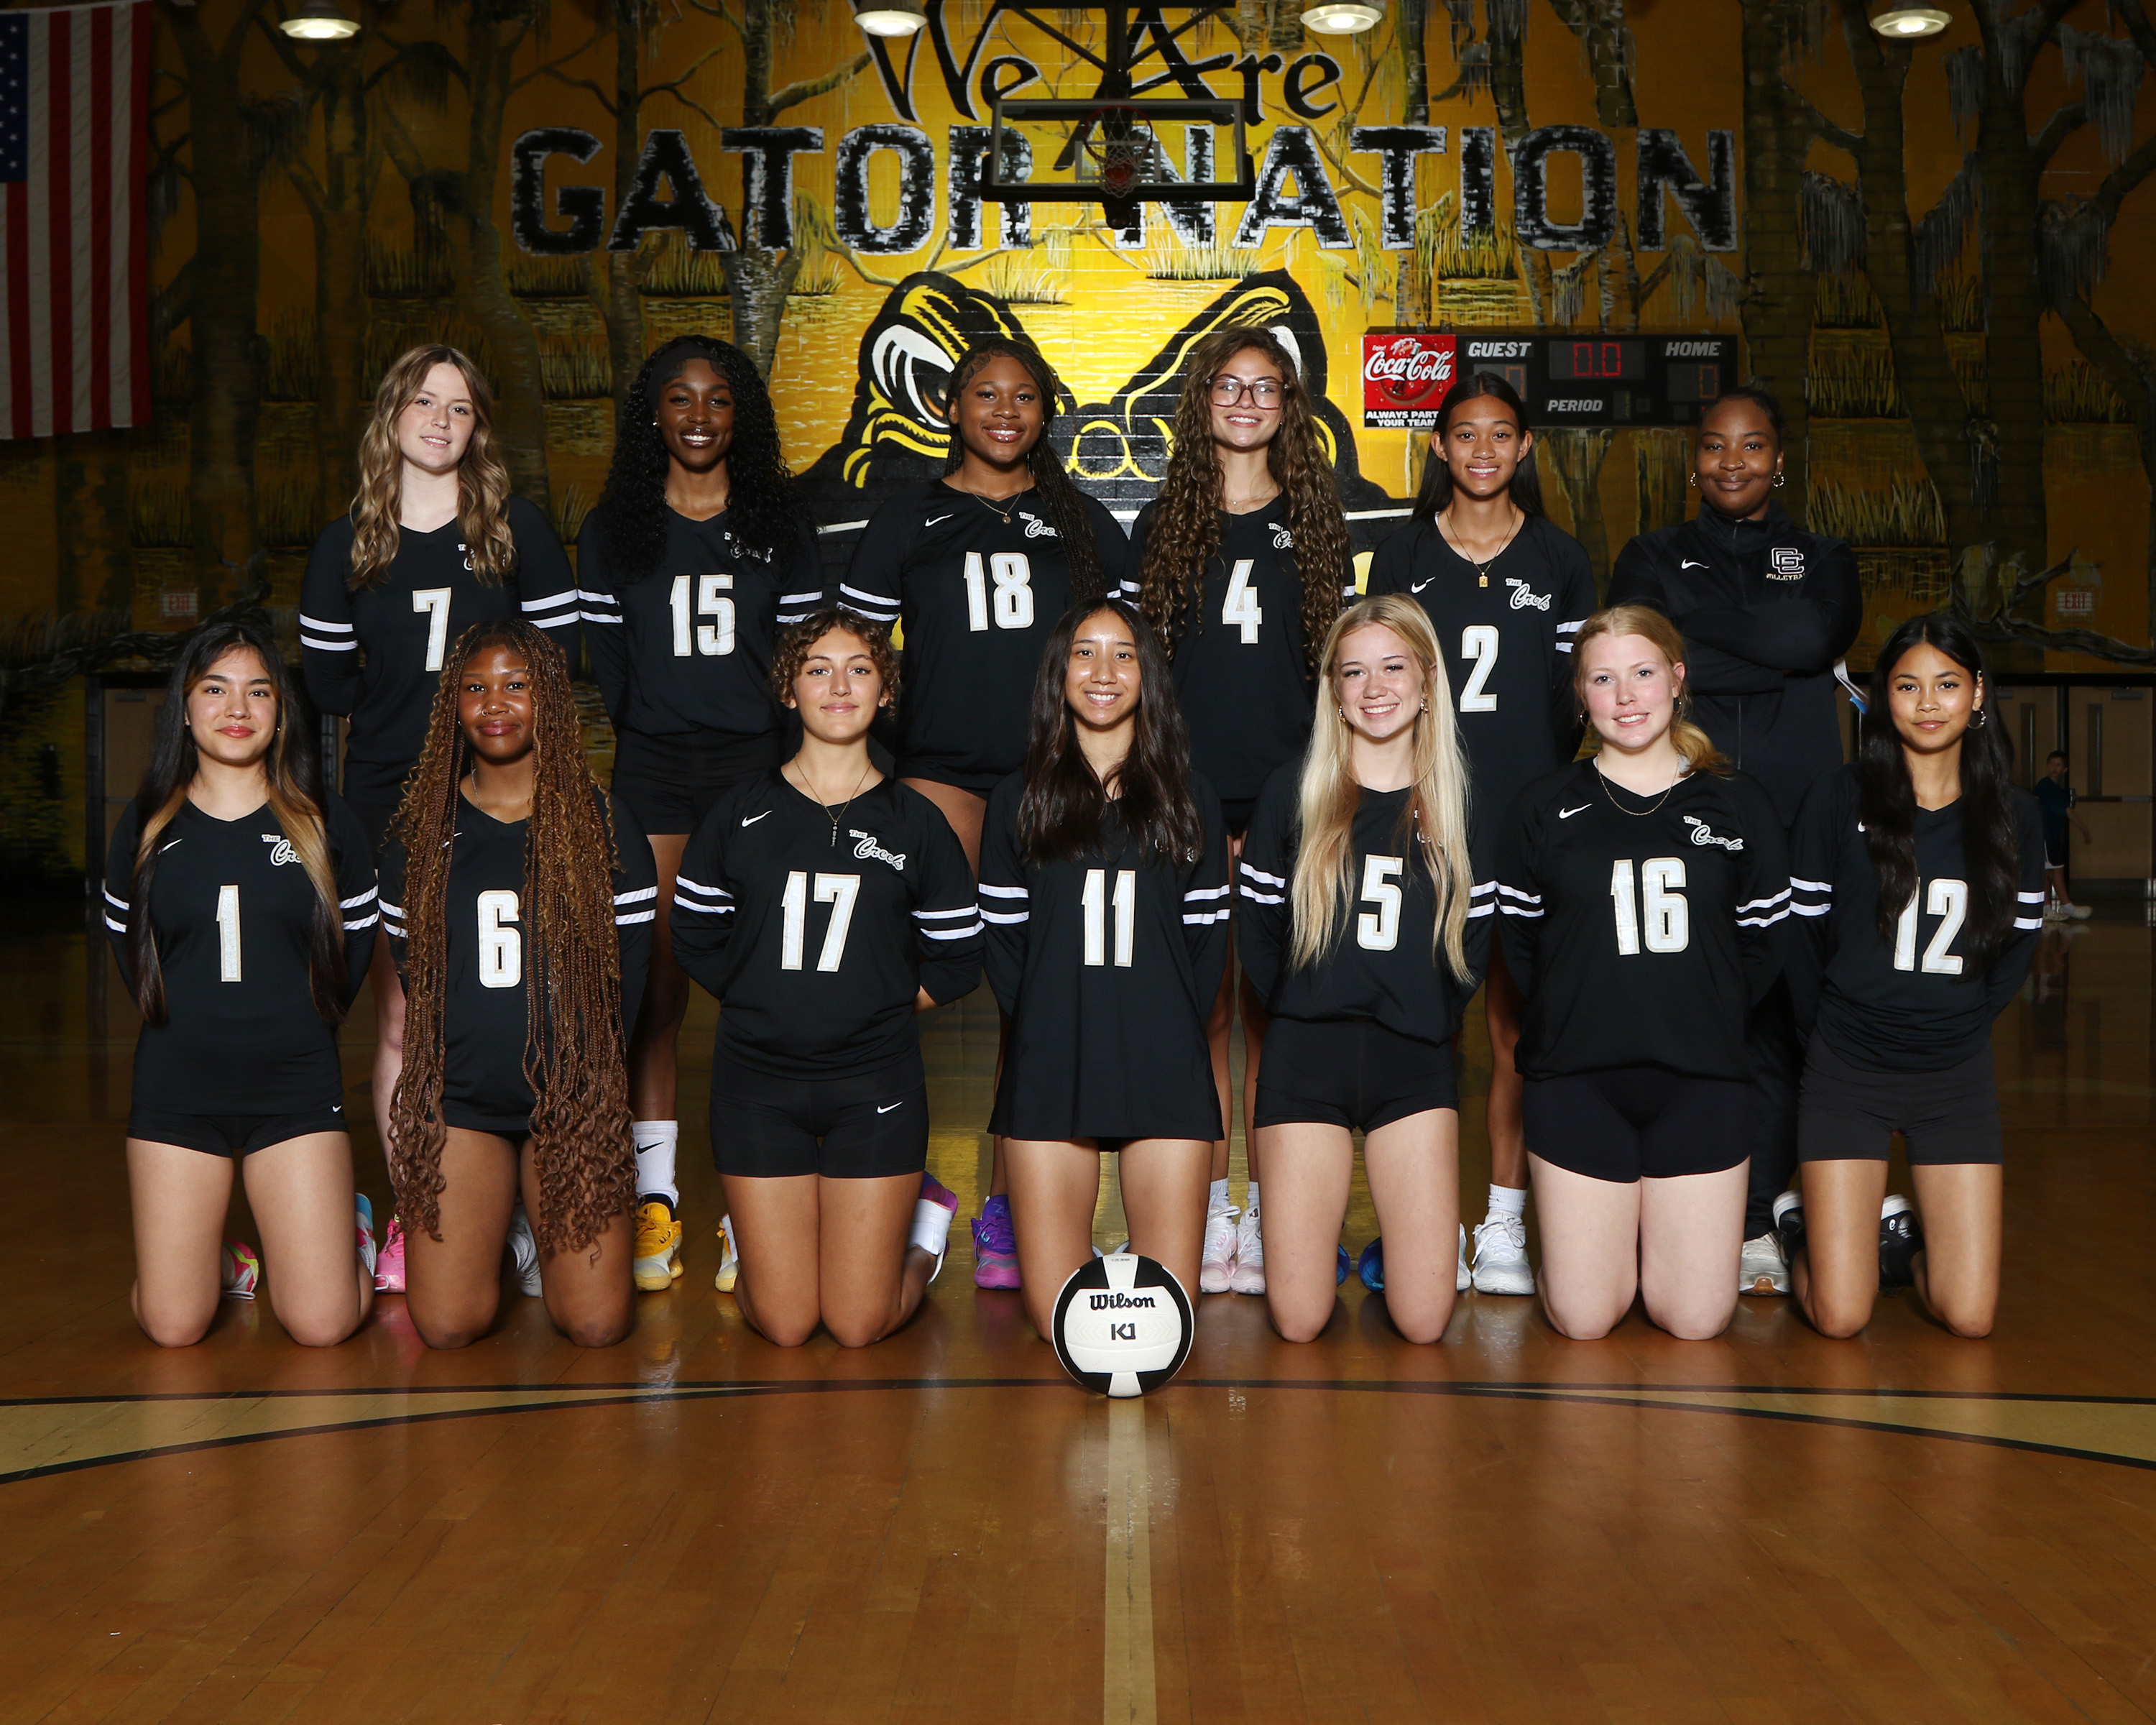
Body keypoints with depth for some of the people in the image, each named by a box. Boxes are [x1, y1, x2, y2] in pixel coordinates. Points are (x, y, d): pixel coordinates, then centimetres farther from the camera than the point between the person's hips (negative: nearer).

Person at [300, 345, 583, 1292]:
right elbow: (326, 680, 13)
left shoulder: (517, 530, 6)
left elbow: (558, 654, 6)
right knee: (400, 1013, 1)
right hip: (387, 794, 1)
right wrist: (401, 708, 5)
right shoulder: (345, 546, 10)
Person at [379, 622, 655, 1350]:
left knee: (597, 1324, -9)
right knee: (447, 1325, -10)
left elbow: (626, 976, 5)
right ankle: (493, 1230, 23)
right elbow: (413, 971, 11)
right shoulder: (419, 833, 6)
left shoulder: (606, 829, 3)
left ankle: (544, 1234, 23)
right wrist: (465, 1053, 4)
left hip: (574, 1097, -1)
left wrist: (580, 1073, 2)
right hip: (458, 1097, 1)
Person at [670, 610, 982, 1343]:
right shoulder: (741, 812, 4)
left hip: (876, 1086, 0)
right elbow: (696, 938, 10)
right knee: (783, 1324, -1)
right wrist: (774, 1001, 1)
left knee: (860, 1325, -2)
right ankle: (751, 1228, 31)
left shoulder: (915, 822, 4)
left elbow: (956, 960, 7)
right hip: (757, 1077, 0)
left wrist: (872, 1007, -1)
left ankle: (924, 1221, 28)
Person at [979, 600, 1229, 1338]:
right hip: (1049, 1072, 0)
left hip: (1165, 1070, 0)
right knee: (1058, 1324, -3)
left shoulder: (1188, 799, 13)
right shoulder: (1020, 800, 12)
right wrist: (1041, 1024, -2)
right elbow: (1000, 938, 9)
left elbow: (1209, 933, 10)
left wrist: (1174, 1026, -1)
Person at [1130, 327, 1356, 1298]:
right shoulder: (1163, 524, 11)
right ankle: (1205, 1212, 7)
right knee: (1201, 1000, 0)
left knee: (1272, 1000, 1)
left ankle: (1268, 1214, 6)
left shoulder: (1317, 523, 12)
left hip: (1287, 790, 0)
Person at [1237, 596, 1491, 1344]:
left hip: (1416, 1062, 1)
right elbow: (1257, 928, 7)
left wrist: (1432, 1020, 4)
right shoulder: (1293, 790, 4)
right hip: (1307, 1058, -1)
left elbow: (1475, 937, 12)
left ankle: (1396, 1248, 27)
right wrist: (1305, 1013, 2)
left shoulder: (1460, 798, 7)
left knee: (1423, 1322, -5)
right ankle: (1325, 1246, 29)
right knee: (1299, 1322, -4)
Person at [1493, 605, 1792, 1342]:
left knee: (1695, 1318, -2)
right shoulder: (1543, 809, 4)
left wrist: (1705, 1021, 4)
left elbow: (1765, 944, 11)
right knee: (1584, 1318, -4)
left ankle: (1673, 1226, 29)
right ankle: (1606, 1230, 29)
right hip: (1577, 1079, -1)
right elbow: (1518, 944, 8)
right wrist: (1575, 1019, 1)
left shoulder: (1737, 805, 7)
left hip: (1700, 1079, 1)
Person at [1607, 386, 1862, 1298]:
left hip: (1789, 819, 1)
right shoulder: (1652, 558, 17)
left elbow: (1813, 638, -5)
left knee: (1775, 1018, -3)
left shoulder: (1822, 560, 18)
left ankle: (1755, 1224, 4)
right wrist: (1763, 654, -8)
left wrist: (1692, 620, -2)